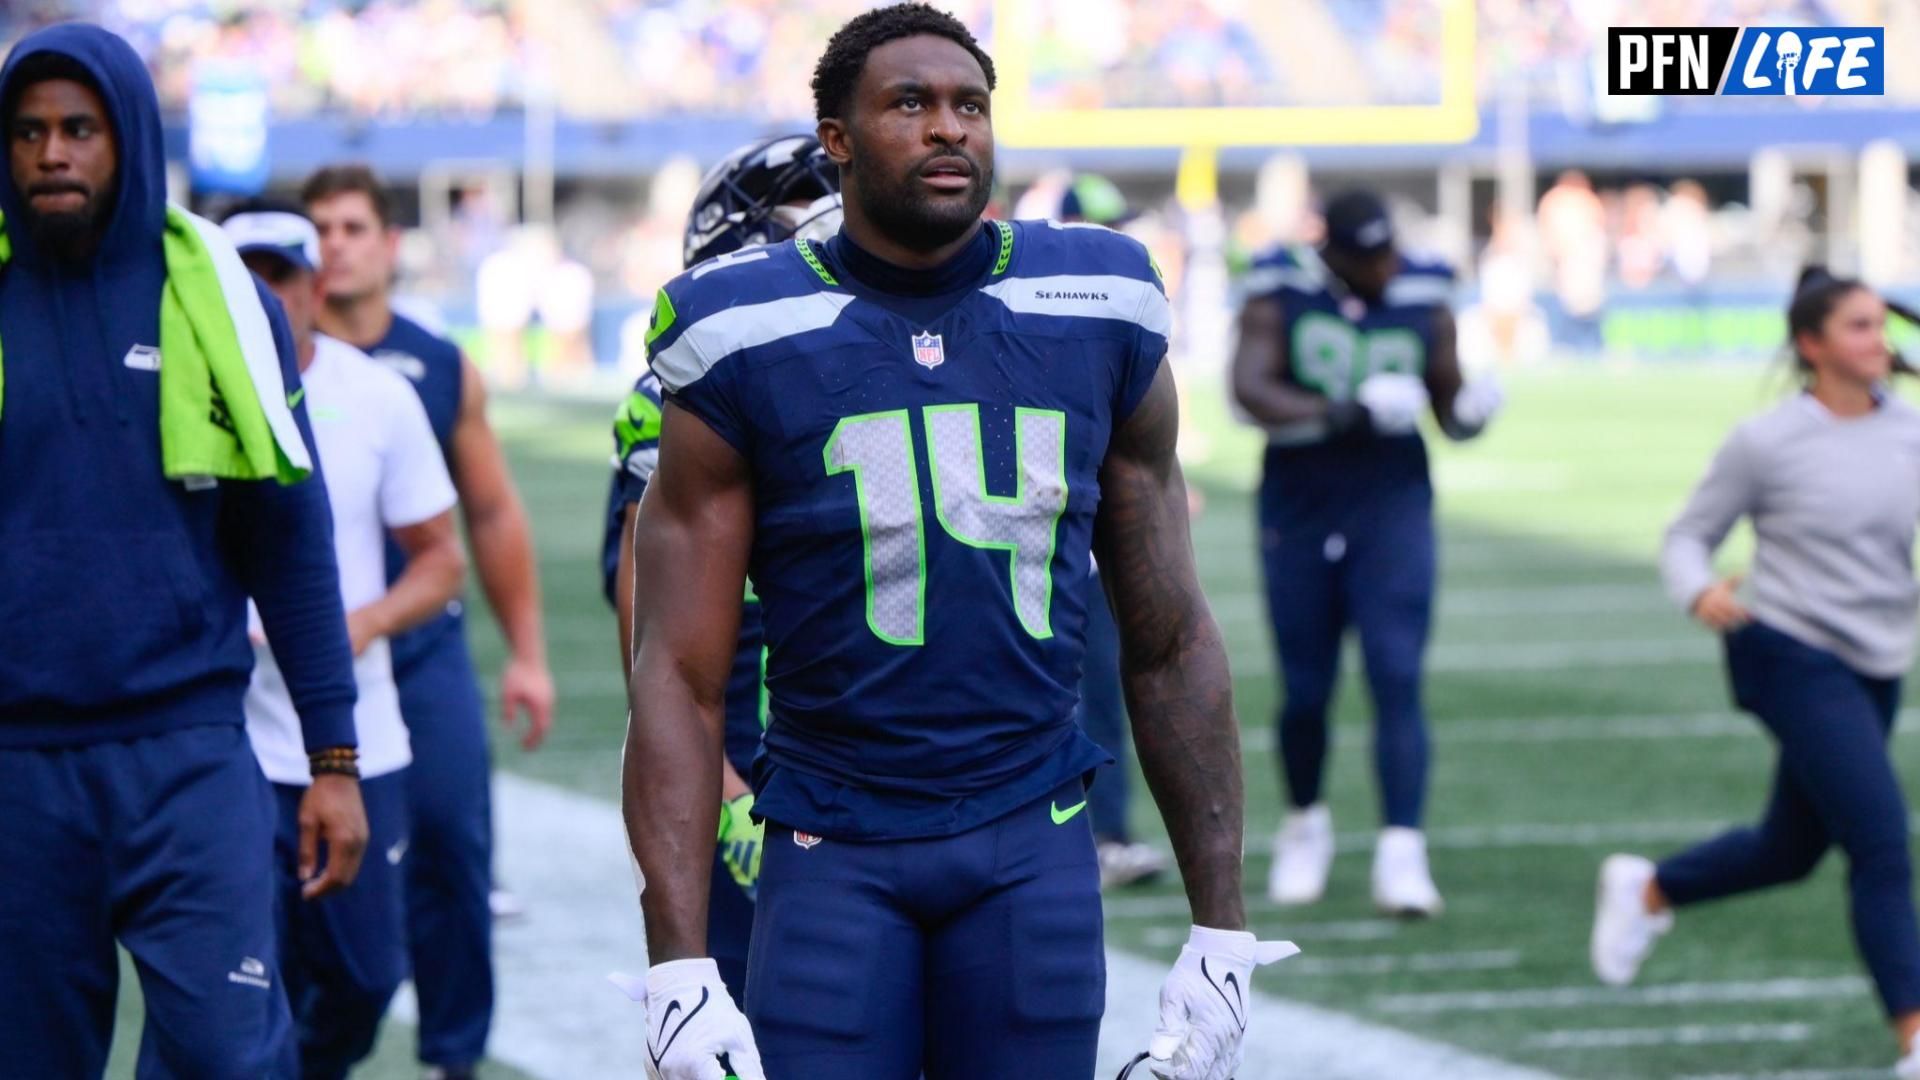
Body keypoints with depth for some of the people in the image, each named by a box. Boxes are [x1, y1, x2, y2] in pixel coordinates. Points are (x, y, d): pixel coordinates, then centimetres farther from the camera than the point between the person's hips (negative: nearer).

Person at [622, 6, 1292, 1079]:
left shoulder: (1099, 318, 4)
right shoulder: (750, 344, -4)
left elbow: (1171, 646, 10)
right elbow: (681, 678, -4)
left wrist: (1222, 929, 6)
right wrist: (680, 970, -12)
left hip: (1034, 843, 2)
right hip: (834, 855, -2)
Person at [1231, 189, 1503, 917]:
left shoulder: (1424, 301, 0)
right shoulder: (1280, 295, -7)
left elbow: (1449, 404, 9)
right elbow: (1250, 389, -20)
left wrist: (1471, 411, -15)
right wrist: (1342, 413, -32)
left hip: (1392, 507, 0)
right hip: (1299, 511, 0)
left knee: (1397, 679, -12)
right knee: (1306, 690, 7)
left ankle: (1401, 855, -16)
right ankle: (1304, 824, 33)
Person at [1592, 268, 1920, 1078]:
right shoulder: (1766, 443, -10)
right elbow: (1688, 536, -2)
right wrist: (1699, 592, -23)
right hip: (1791, 657, -7)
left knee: (1791, 851, 18)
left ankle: (1647, 891, 45)